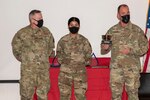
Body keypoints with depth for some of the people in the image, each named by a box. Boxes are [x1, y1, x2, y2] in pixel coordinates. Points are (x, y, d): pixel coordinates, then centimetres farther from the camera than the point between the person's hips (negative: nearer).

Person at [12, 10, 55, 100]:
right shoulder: (22, 33, -9)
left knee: (43, 92, 12)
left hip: (44, 68, 3)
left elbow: (51, 46, 17)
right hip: (28, 68, -3)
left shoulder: (46, 32, 2)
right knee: (26, 91, 3)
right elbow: (16, 48, 4)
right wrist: (24, 59, 6)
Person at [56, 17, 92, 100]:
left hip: (80, 72, 0)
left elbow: (88, 55, 7)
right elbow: (59, 54, 11)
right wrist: (63, 62, 2)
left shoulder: (84, 40, 3)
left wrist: (82, 63, 0)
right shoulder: (63, 40, 4)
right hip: (65, 72, 1)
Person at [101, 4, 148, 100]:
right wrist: (104, 48, -15)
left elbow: (145, 47, 0)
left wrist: (131, 50, -15)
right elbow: (104, 50, 9)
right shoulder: (112, 31, 5)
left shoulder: (137, 30, 0)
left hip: (132, 67, -1)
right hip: (116, 67, 1)